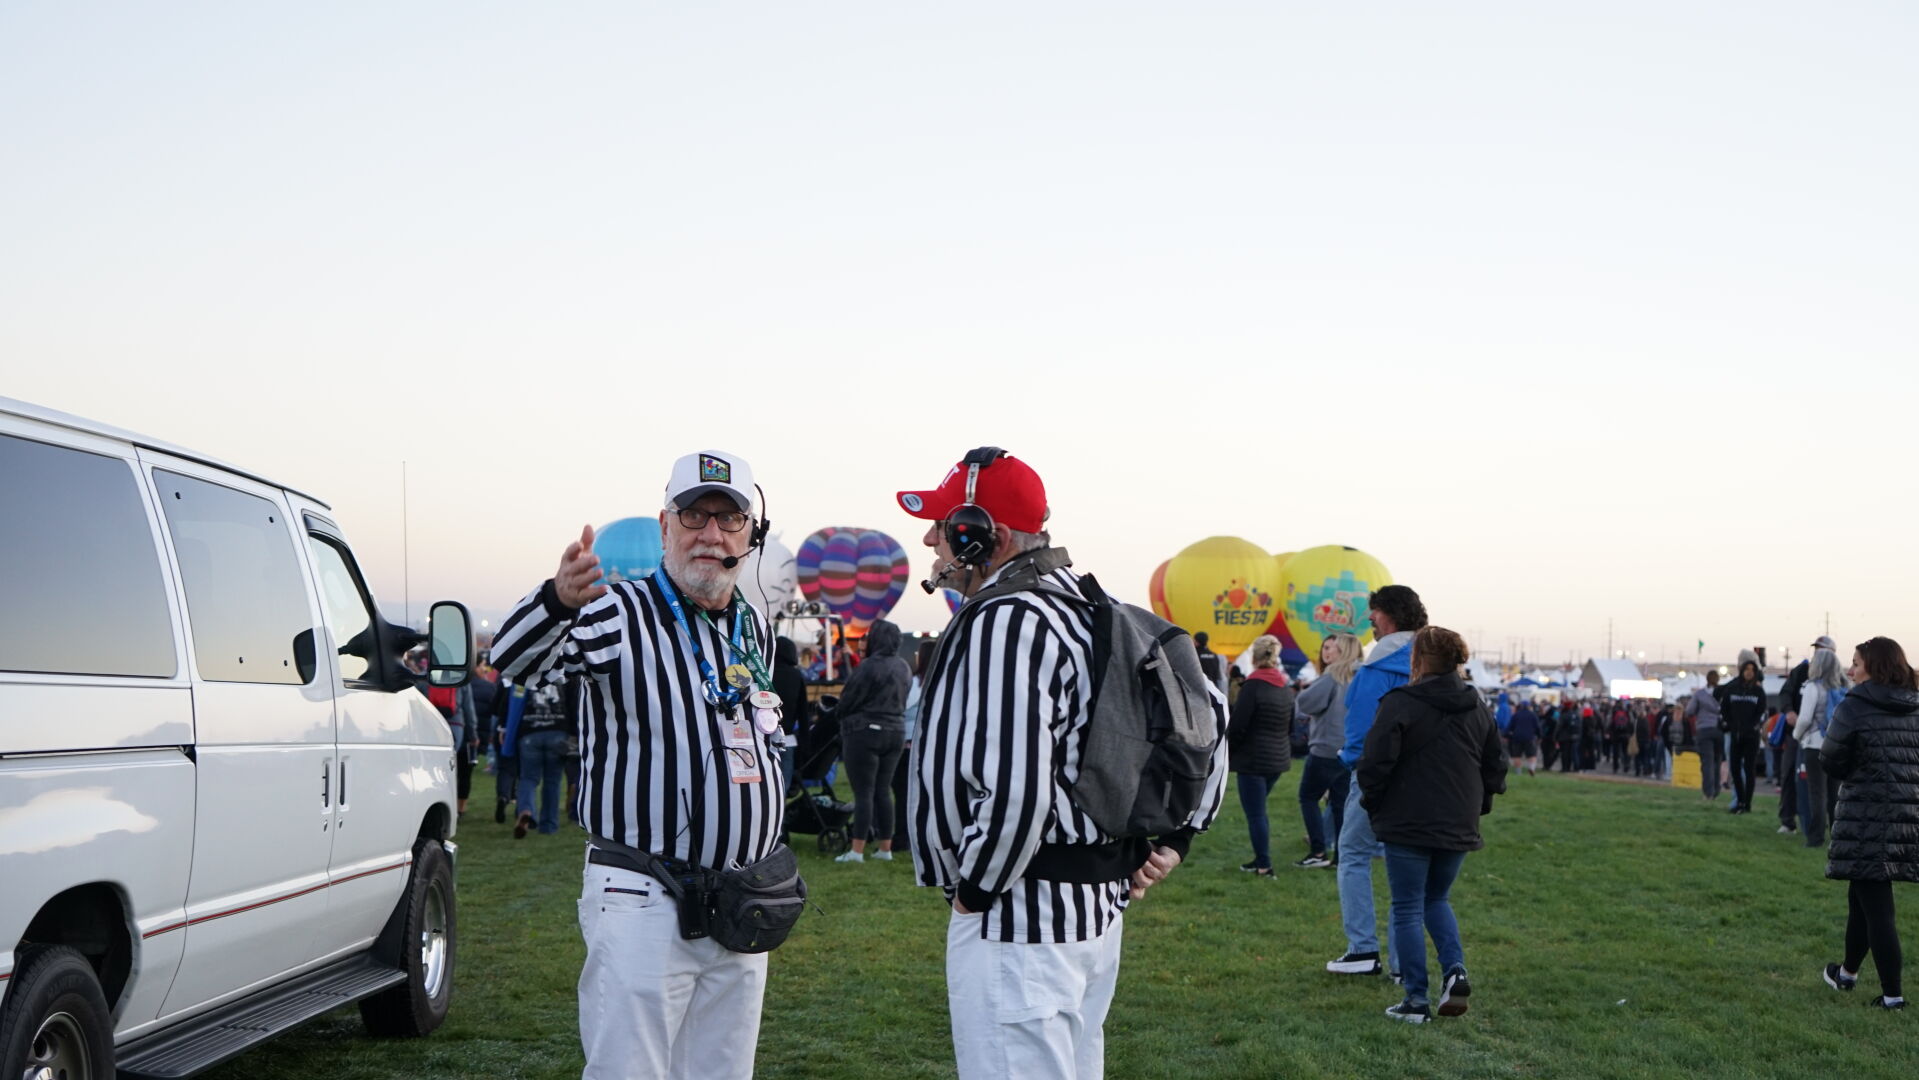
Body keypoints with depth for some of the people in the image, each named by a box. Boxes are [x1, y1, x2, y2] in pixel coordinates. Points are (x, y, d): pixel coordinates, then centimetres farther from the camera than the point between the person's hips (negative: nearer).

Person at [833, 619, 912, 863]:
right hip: (896, 732, 7)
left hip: (865, 733, -7)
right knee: (883, 791, 13)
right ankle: (886, 848, 15)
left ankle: (857, 850, -5)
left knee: (863, 792, -5)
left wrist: (840, 714, 8)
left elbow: (849, 700, -11)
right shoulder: (904, 668, 8)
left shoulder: (869, 666, -18)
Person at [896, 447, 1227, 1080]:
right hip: (1098, 907, 10)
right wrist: (1172, 839, 13)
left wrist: (975, 890, -12)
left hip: (1018, 915, -10)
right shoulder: (1081, 607, 12)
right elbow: (1206, 710, 17)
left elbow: (1014, 791, -29)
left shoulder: (1003, 620, -18)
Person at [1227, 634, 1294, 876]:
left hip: (1253, 759, -8)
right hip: (1278, 758, 8)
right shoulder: (1286, 688, 9)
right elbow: (1290, 727, 17)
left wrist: (1227, 753, -2)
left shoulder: (1253, 686, -15)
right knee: (1258, 810, 19)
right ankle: (1261, 859, 20)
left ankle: (1264, 865, -1)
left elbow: (1237, 726, -16)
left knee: (1255, 813, -2)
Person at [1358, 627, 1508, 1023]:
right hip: (1458, 827, 6)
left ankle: (1416, 999, 3)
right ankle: (1455, 970, 1)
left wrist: (1372, 802, 1)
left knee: (1408, 909, 3)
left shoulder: (1400, 704, -12)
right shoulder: (1477, 708, 8)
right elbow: (1496, 766, 12)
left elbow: (1375, 764, -16)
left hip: (1408, 826, -6)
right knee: (1437, 899, 22)